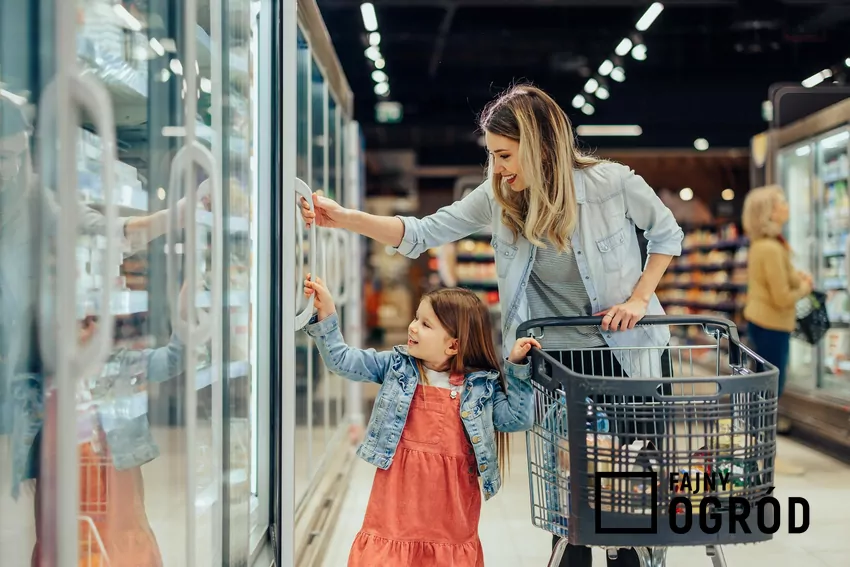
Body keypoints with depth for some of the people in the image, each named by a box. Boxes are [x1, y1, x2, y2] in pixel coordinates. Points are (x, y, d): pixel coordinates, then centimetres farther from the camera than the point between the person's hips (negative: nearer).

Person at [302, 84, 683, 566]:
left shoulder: (613, 183, -16)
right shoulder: (499, 198, -8)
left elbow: (667, 235, 0)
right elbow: (423, 233, -9)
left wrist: (639, 298, -11)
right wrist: (345, 218, -20)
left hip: (631, 351, -2)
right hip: (557, 358, 2)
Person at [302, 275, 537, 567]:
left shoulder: (482, 385, -1)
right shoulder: (396, 366, 2)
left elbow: (517, 419, -3)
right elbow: (342, 360, 0)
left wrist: (517, 367, -8)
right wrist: (325, 313, -10)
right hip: (398, 497, 1)